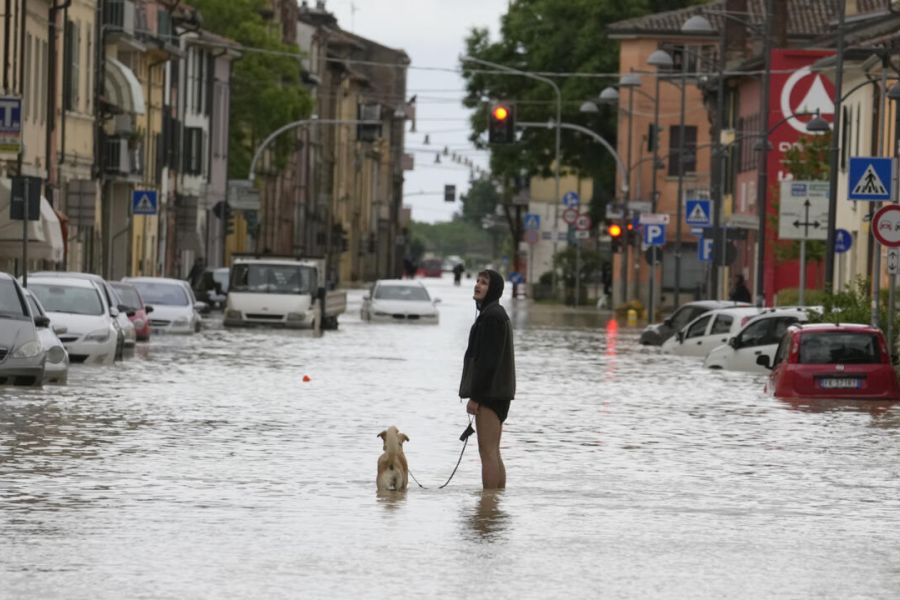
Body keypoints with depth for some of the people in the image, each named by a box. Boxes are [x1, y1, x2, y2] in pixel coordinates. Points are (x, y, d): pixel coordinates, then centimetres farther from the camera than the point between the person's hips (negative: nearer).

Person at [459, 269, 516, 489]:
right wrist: (476, 394, 21)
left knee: (487, 451, -10)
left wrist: (474, 396, -19)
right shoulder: (495, 313, 18)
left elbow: (488, 359, -19)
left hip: (489, 392, -10)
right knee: (493, 453, 12)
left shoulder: (492, 316, -14)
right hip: (497, 393, 10)